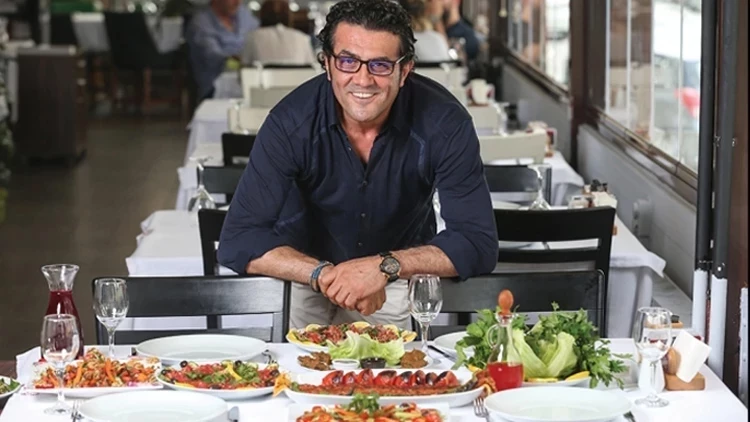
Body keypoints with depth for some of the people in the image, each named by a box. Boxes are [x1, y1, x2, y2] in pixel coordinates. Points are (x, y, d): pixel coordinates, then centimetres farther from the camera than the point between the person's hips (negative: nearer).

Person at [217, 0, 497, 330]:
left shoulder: (444, 123, -23)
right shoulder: (291, 123, -22)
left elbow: (478, 243, -23)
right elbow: (238, 242, -25)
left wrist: (385, 266, -38)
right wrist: (324, 274, -39)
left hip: (403, 280, 1)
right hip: (313, 275, -1)